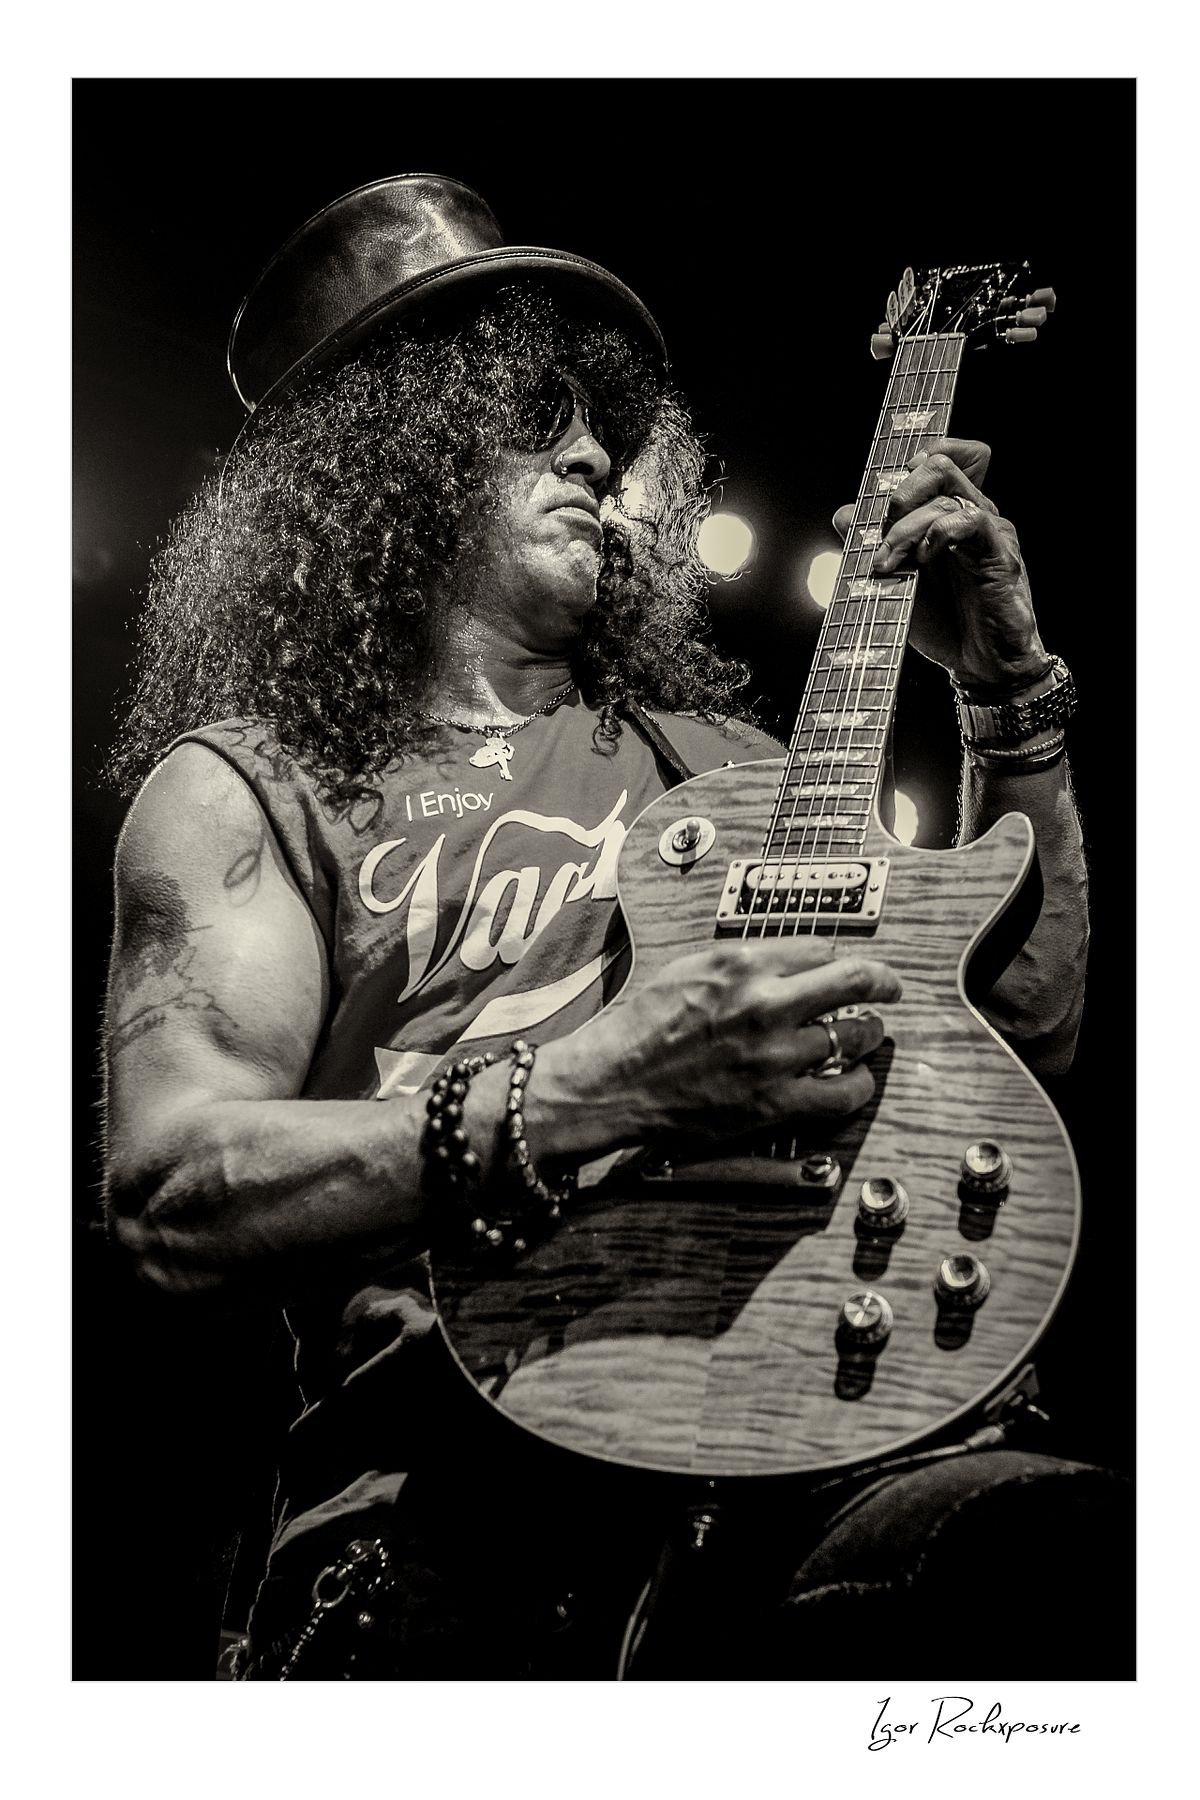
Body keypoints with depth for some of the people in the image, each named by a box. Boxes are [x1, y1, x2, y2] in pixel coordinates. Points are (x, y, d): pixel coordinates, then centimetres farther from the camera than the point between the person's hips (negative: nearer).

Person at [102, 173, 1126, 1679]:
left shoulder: (709, 756, 19)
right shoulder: (249, 786, 7)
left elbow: (1022, 1027, 17)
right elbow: (169, 1196, -9)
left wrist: (1005, 691, 8)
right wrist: (583, 1098, -21)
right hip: (445, 1470, -2)